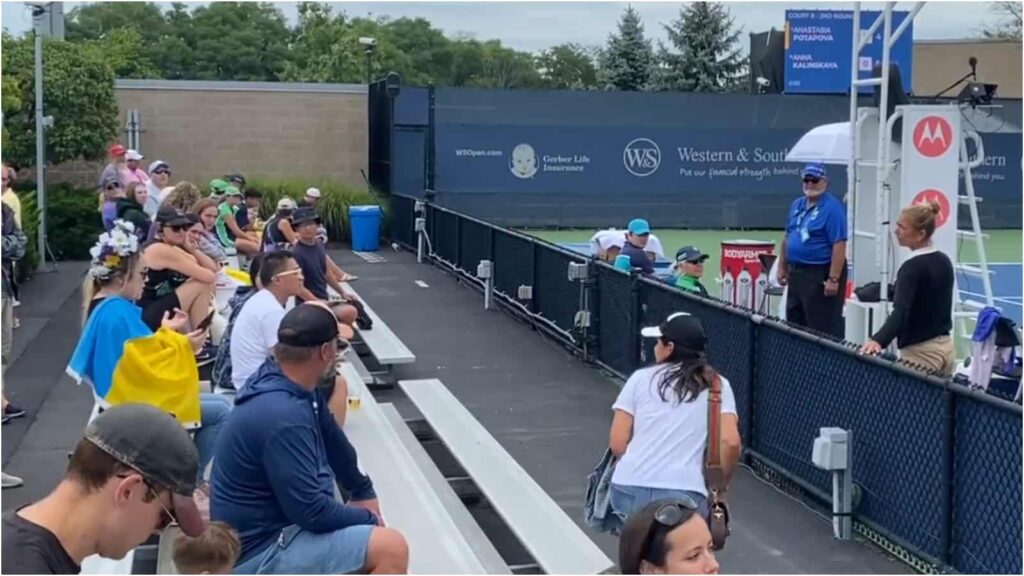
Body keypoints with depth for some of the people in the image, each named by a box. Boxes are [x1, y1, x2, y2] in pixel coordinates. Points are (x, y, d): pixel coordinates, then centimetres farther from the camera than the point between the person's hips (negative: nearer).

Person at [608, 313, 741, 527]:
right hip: (683, 495, -2)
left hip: (629, 490, 2)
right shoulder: (717, 385, 11)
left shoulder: (641, 378, 12)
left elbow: (617, 443, 8)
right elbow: (730, 442, -3)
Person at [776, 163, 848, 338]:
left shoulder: (832, 207, -14)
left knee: (822, 329, -6)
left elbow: (839, 245, -19)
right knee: (794, 325, 16)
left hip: (821, 275, -9)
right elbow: (787, 238, 20)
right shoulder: (797, 205, 12)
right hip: (796, 272, 9)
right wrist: (782, 267, 15)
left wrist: (833, 279, -23)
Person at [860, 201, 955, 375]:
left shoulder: (913, 267, -16)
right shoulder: (944, 261, 9)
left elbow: (900, 312, -29)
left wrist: (878, 340, -43)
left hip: (921, 352, -8)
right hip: (945, 346, 8)